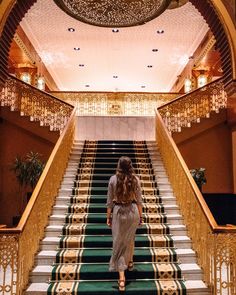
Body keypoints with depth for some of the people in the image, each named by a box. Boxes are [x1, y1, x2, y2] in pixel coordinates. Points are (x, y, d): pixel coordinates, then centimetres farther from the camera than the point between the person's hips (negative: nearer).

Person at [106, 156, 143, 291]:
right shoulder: (136, 179, -6)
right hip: (133, 211, 2)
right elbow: (139, 200, -1)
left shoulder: (113, 179, -8)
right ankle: (130, 262, 48)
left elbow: (110, 201, -4)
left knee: (119, 243, 5)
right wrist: (140, 216, 10)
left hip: (118, 212, -2)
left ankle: (122, 278, 2)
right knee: (130, 239, 26)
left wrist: (108, 217, 7)